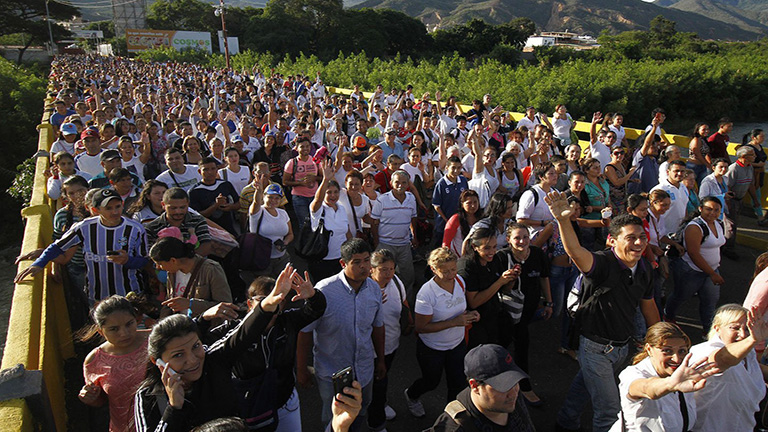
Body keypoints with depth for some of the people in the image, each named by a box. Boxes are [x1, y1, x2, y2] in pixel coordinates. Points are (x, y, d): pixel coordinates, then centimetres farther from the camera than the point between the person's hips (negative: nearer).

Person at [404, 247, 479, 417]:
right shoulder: (426, 293, -30)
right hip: (431, 349, -4)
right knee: (431, 382, 19)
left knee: (458, 382, 15)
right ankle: (411, 395, 53)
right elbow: (421, 327, -25)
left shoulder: (459, 280, -11)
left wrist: (470, 314, -14)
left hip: (457, 344, 5)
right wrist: (454, 322, -30)